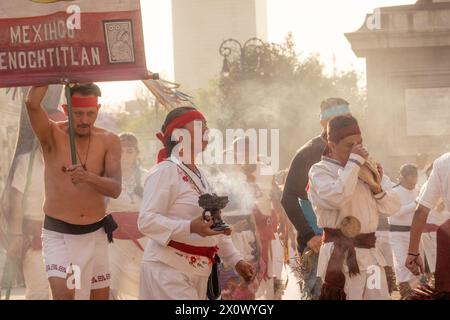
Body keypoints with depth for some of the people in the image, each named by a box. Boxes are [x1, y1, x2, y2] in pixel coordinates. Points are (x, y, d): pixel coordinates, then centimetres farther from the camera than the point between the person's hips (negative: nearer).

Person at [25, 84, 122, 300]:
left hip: (95, 234, 4)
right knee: (64, 294, -22)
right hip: (58, 234, -4)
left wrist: (87, 177, -34)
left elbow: (115, 189, -15)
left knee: (100, 296, 11)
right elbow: (32, 103, -30)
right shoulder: (53, 135, -9)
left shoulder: (109, 141, -3)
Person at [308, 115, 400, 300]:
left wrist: (377, 188, -7)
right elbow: (336, 198, -24)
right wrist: (354, 161, -17)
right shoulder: (320, 171, -4)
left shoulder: (367, 169, 15)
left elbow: (392, 207, 13)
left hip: (370, 252, 6)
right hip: (340, 256, -6)